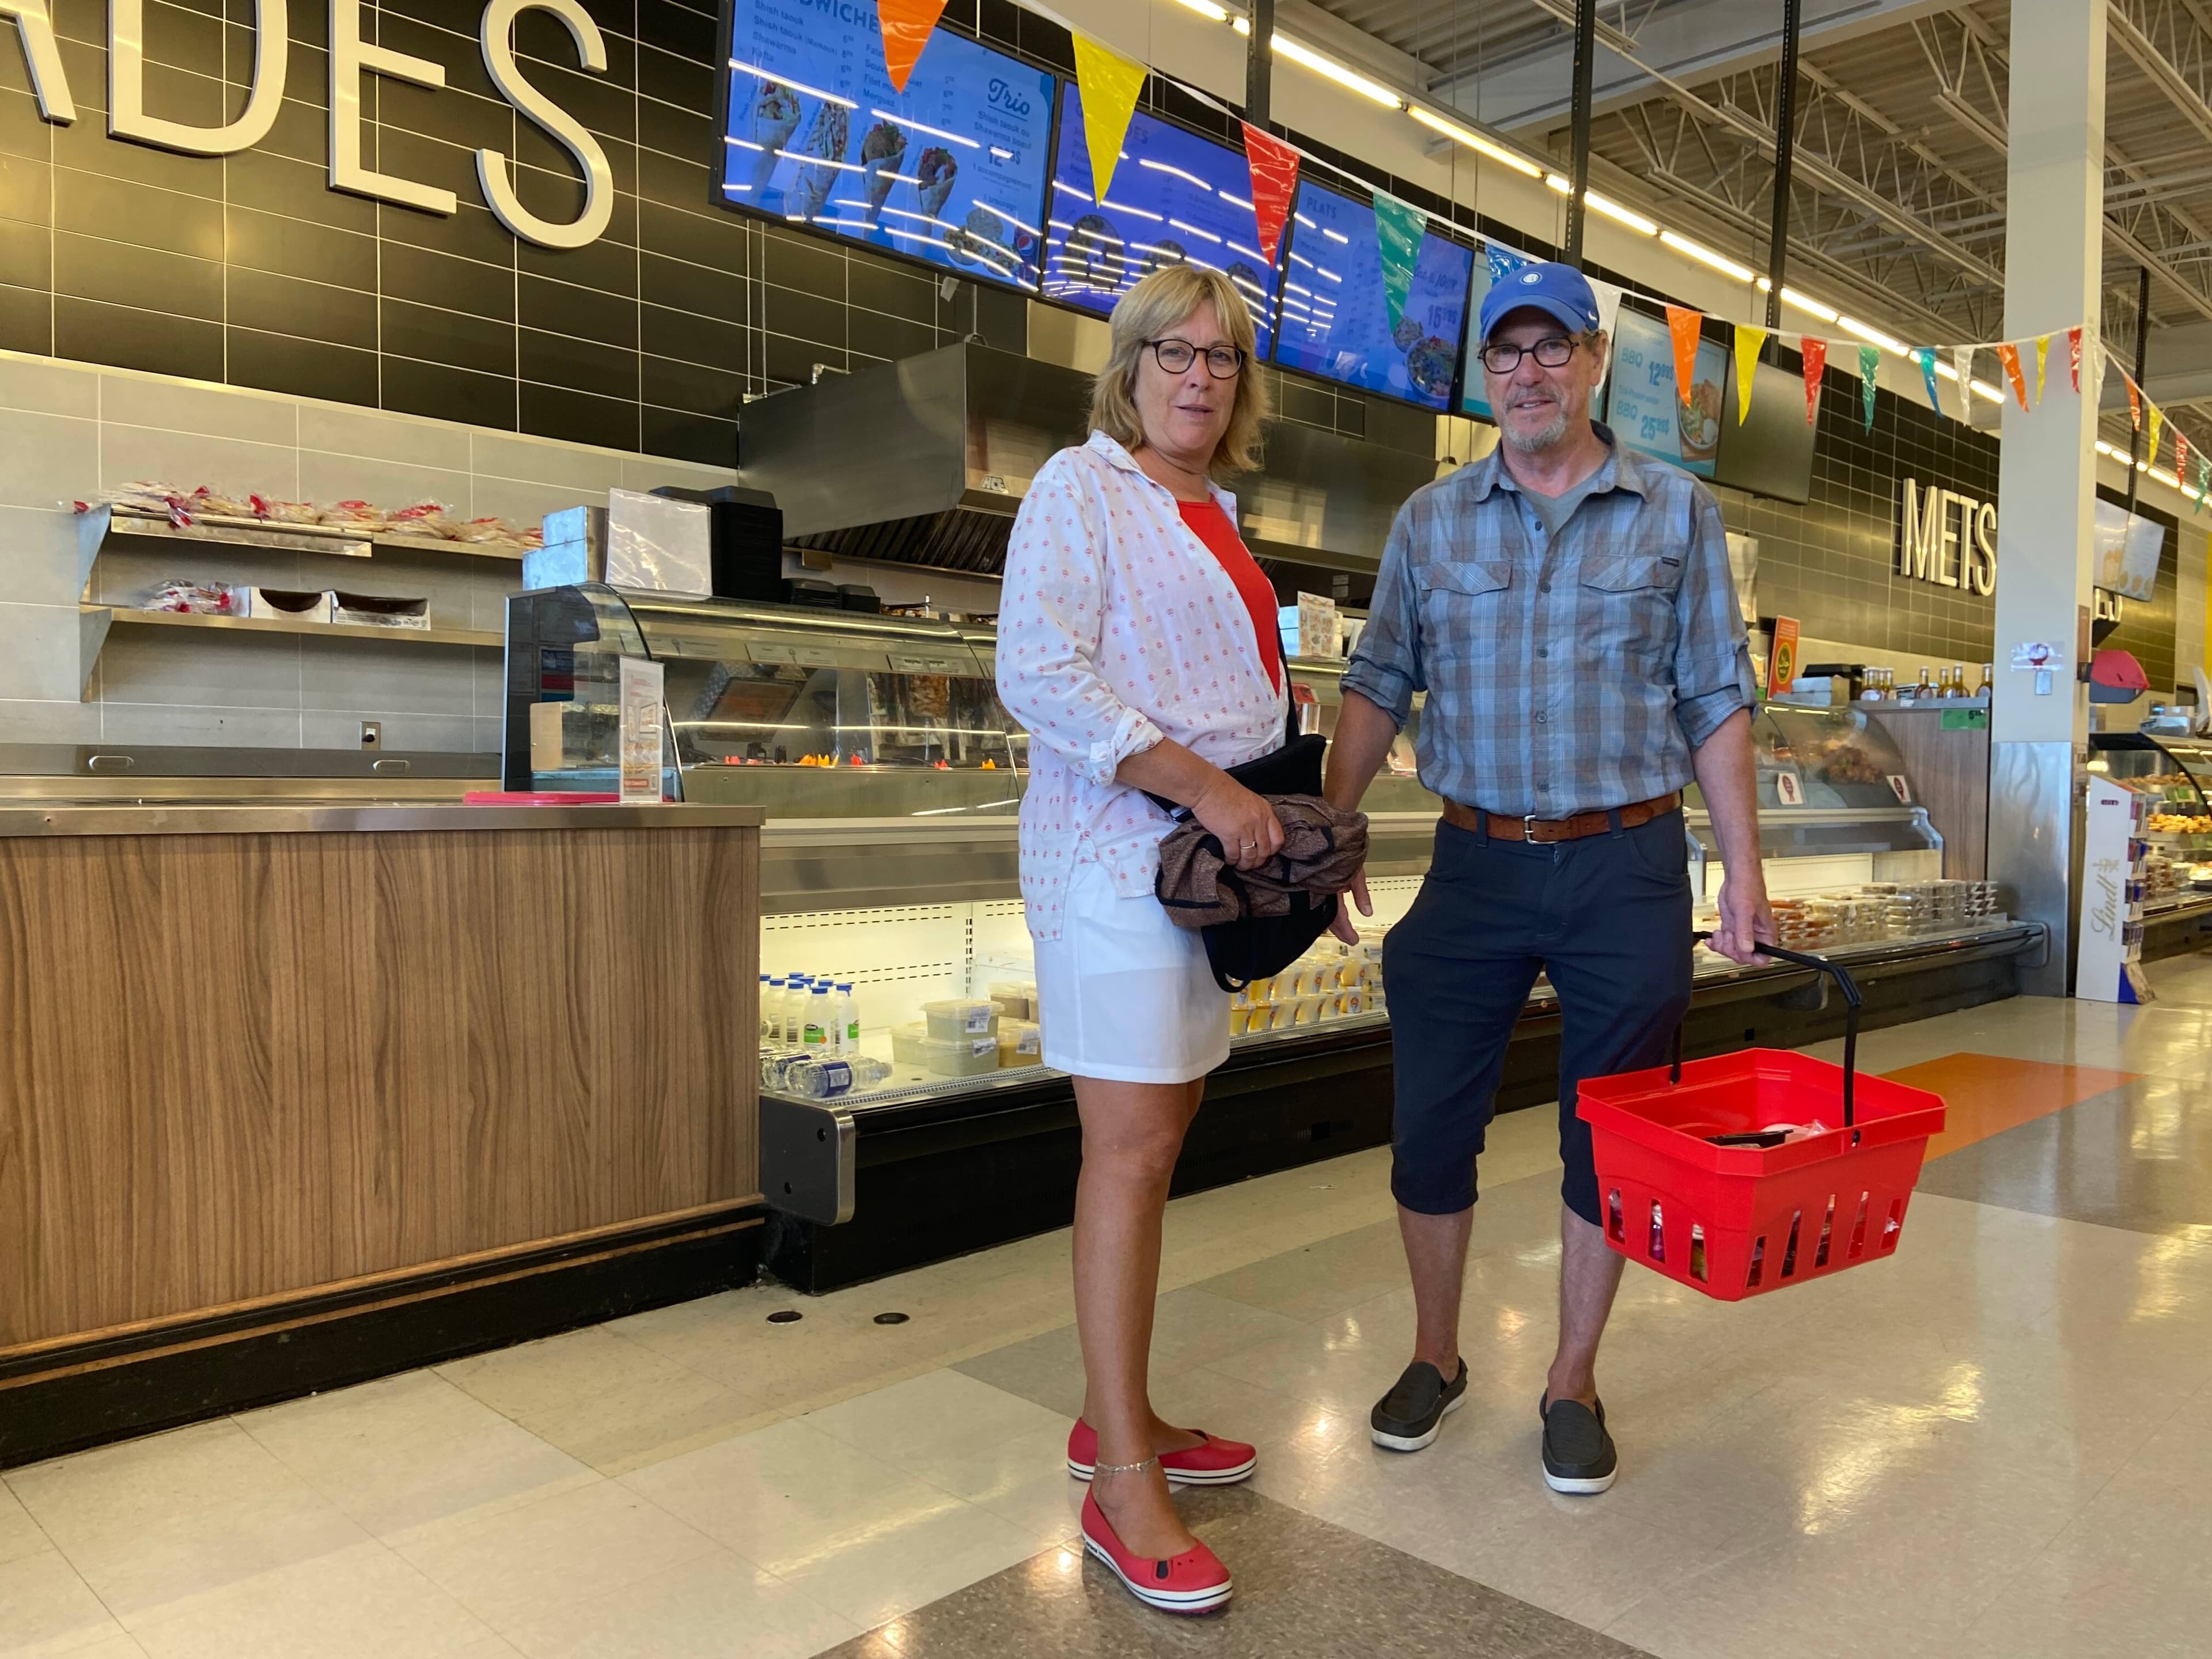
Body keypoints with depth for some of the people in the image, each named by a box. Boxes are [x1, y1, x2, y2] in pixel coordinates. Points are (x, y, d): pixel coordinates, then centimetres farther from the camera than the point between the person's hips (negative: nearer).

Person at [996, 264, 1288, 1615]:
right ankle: (1123, 1486, 2)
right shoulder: (1082, 488, -5)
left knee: (1160, 1137, 11)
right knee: (1132, 1152, -7)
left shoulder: (1214, 513, 20)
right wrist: (1206, 788, -20)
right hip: (1120, 855, -8)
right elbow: (1038, 675, -17)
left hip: (1214, 853, 8)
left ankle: (1118, 1417, 23)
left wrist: (1295, 824, 13)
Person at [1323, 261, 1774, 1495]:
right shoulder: (1431, 521, 7)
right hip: (1477, 863, 1)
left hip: (1628, 869, -1)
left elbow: (1717, 701, 3)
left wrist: (1745, 873, -1)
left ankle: (1574, 1383, 27)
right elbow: (1380, 686, 9)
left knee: (1609, 1135, 8)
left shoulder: (1678, 512, 4)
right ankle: (1436, 1357, 28)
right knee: (1432, 1122, 6)